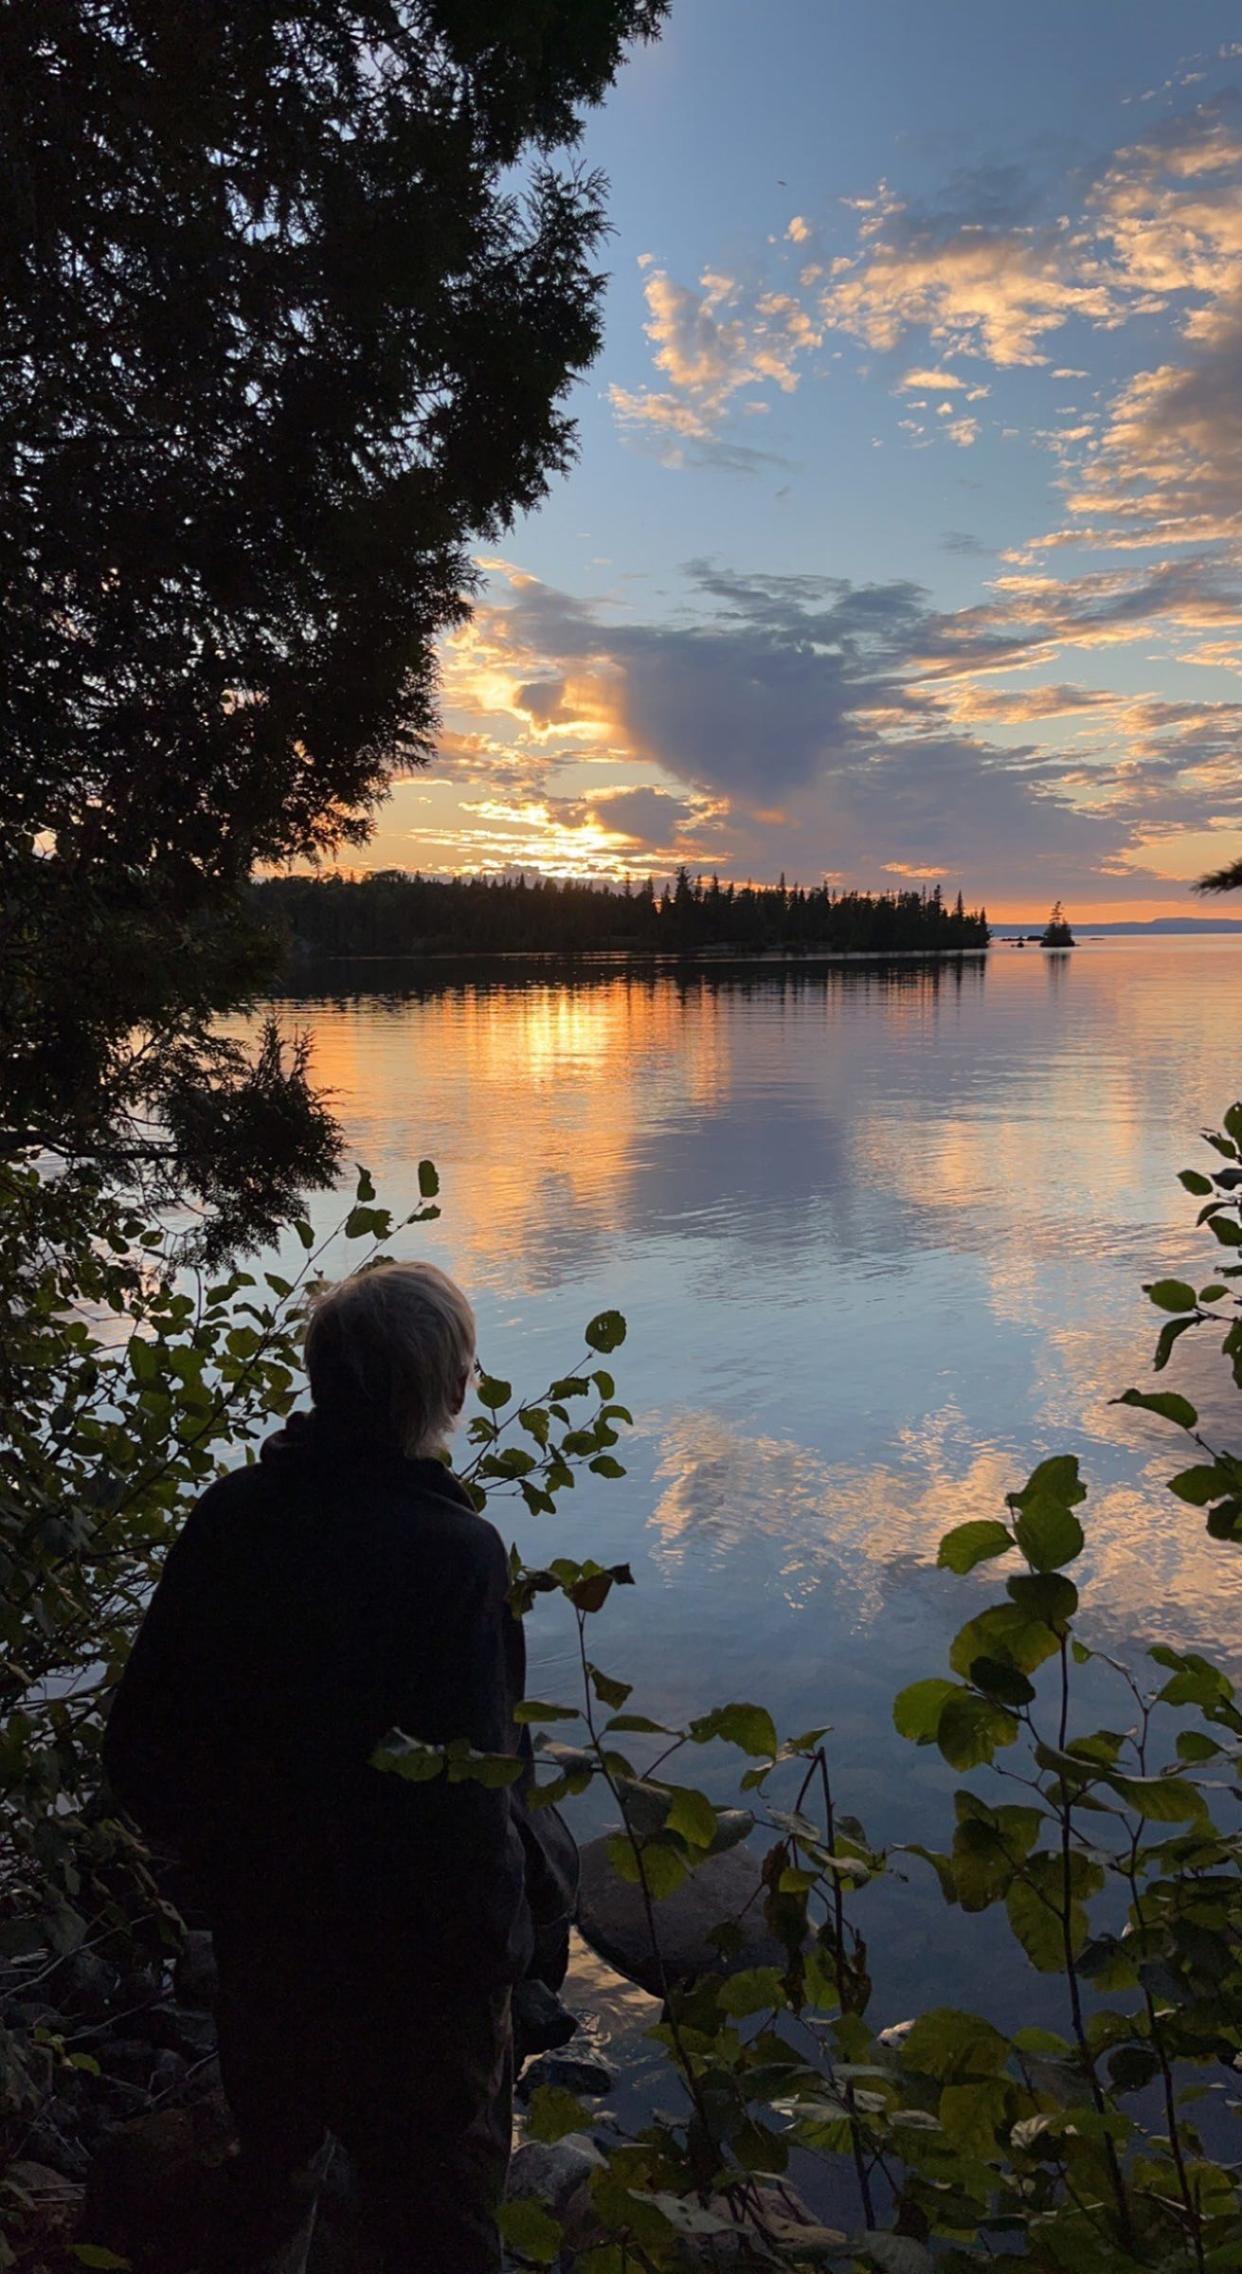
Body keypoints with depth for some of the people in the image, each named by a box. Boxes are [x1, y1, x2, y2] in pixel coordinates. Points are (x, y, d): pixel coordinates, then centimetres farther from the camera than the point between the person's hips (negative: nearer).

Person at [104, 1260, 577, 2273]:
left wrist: (226, 1857, 13)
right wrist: (539, 1893, -13)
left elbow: (139, 1752, -3)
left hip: (257, 1933, 5)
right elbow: (462, 1795, -31)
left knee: (272, 2173, 31)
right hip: (414, 1960, -5)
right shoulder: (453, 1551, -28)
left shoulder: (229, 1515, -11)